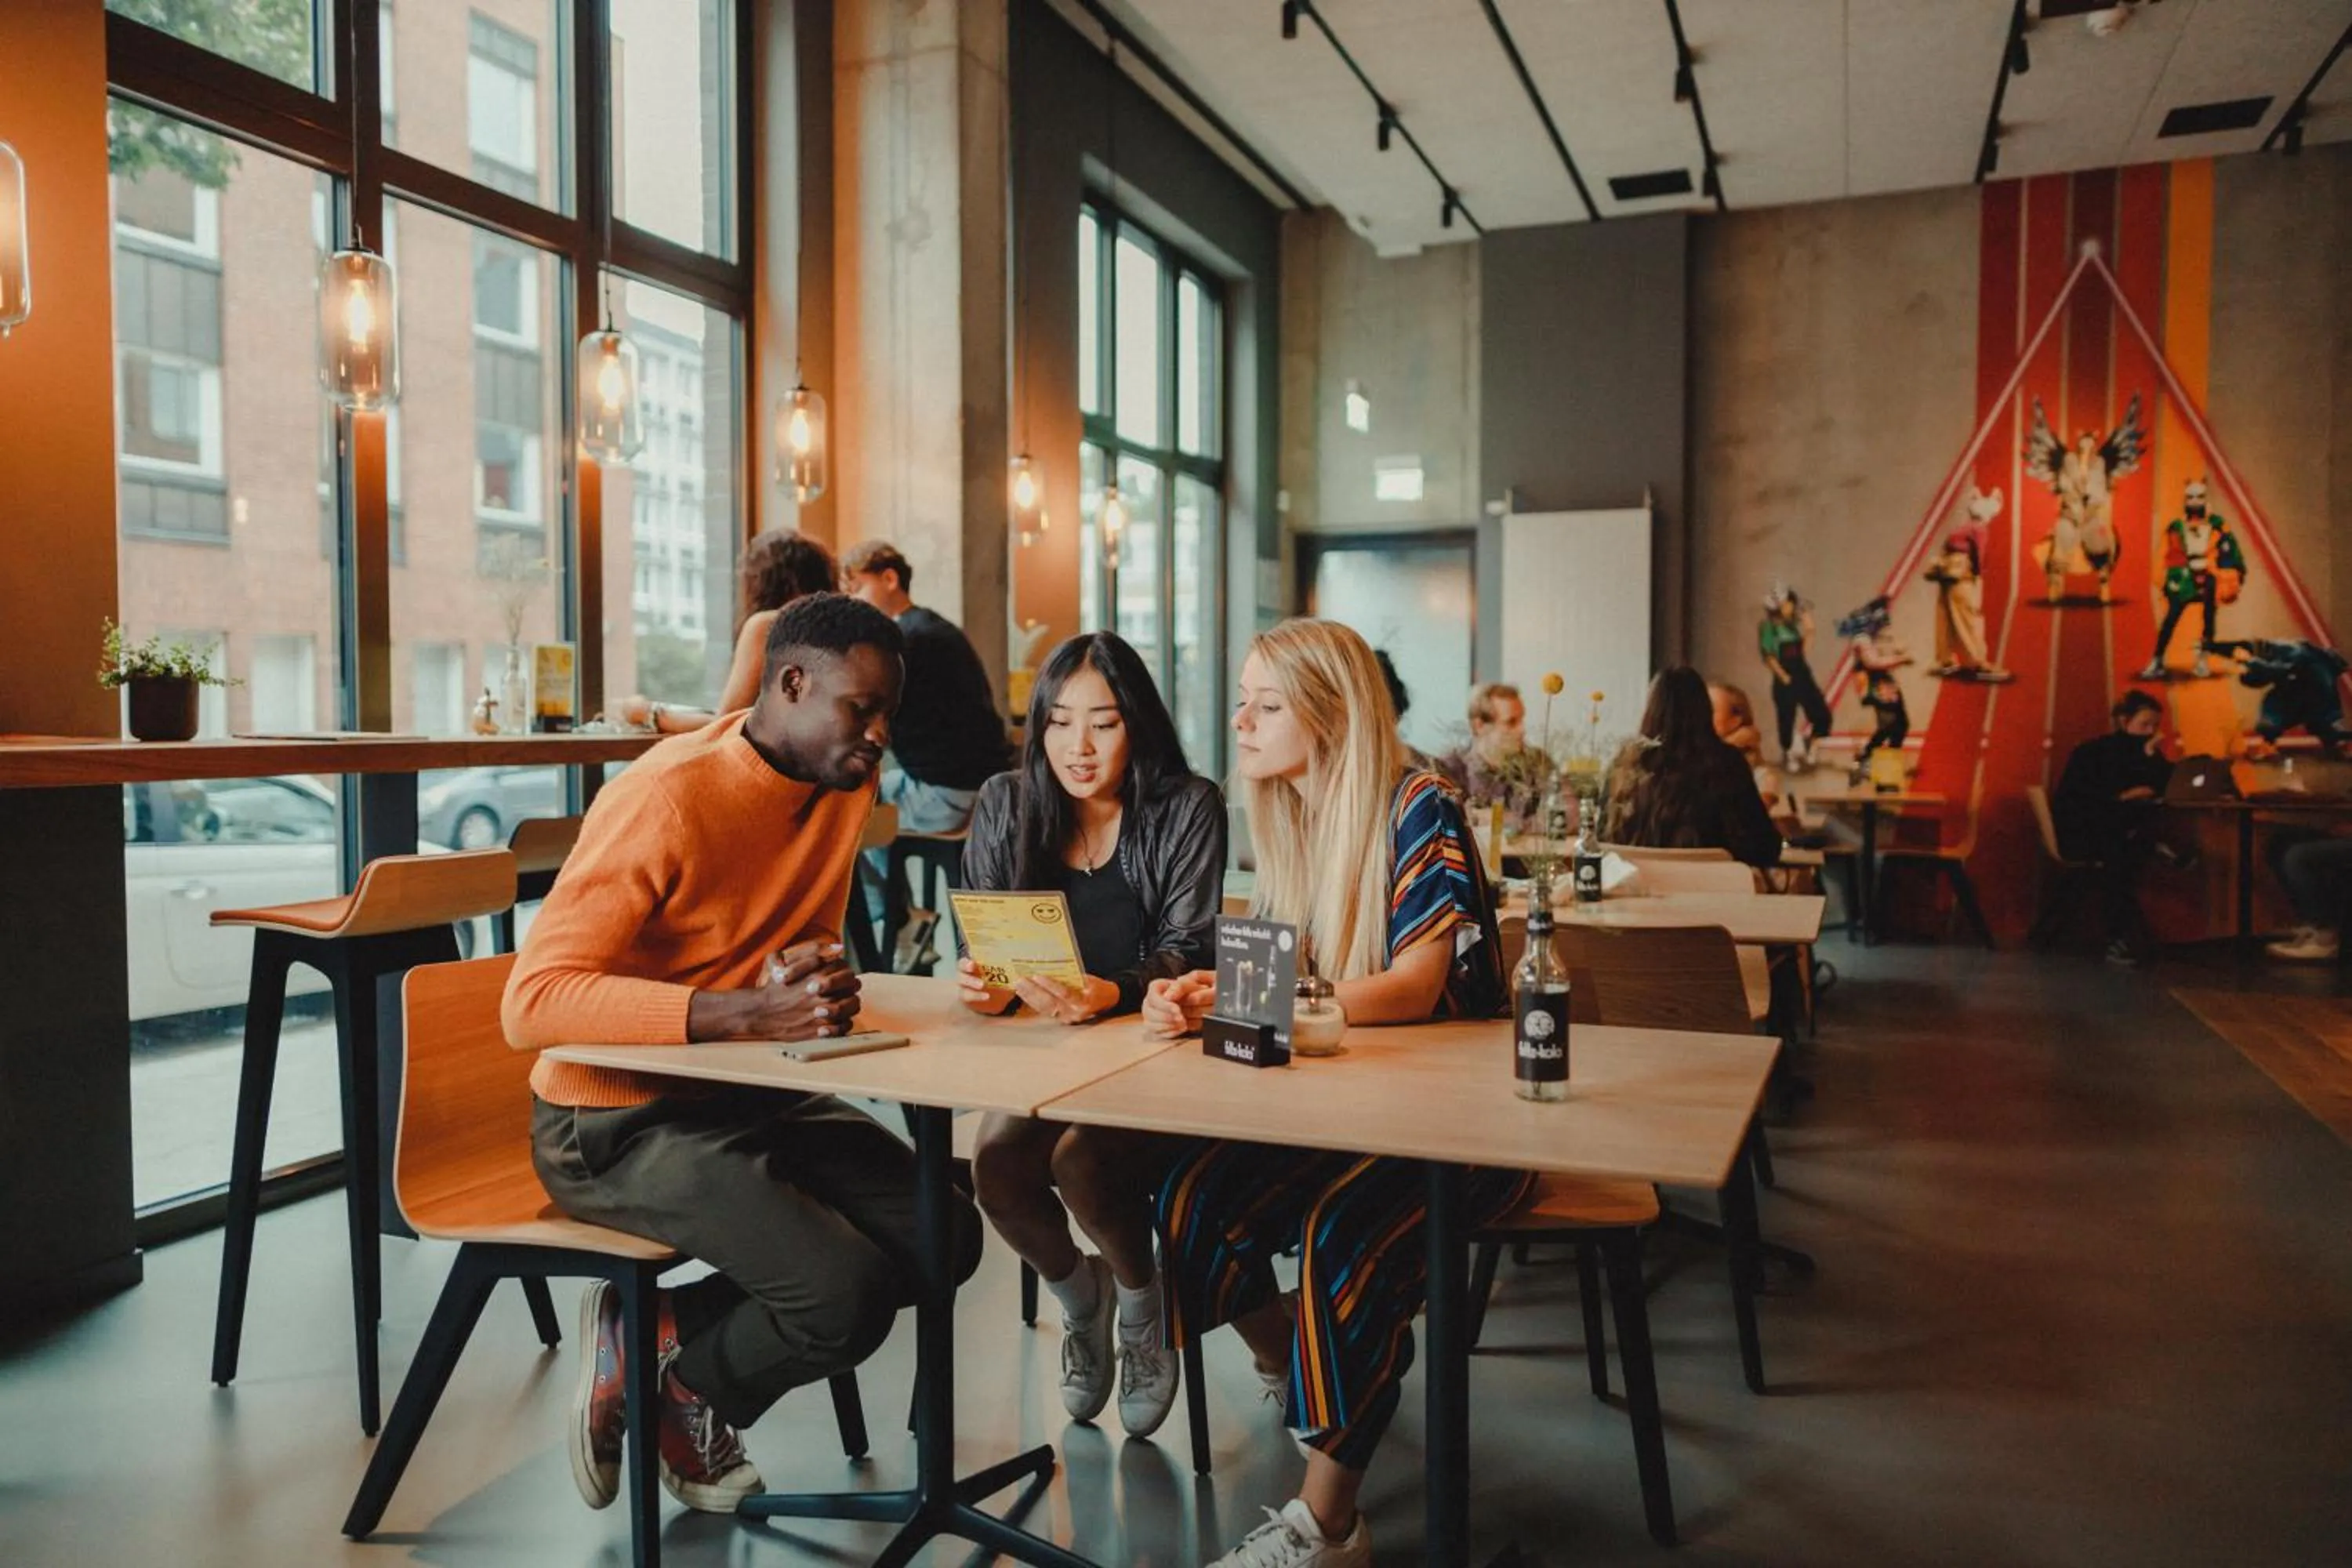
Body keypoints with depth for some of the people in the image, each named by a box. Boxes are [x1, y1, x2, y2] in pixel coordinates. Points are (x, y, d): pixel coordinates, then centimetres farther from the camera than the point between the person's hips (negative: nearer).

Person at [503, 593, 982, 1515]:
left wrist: (815, 982, -11)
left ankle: (661, 1336, 9)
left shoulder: (842, 778, -1)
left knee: (945, 1237, -2)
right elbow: (532, 1002, -30)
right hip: (616, 1124, -8)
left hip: (748, 1097, 8)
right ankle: (667, 1383, 9)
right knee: (848, 1296, -23)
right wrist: (749, 1012, -39)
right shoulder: (670, 798, -24)